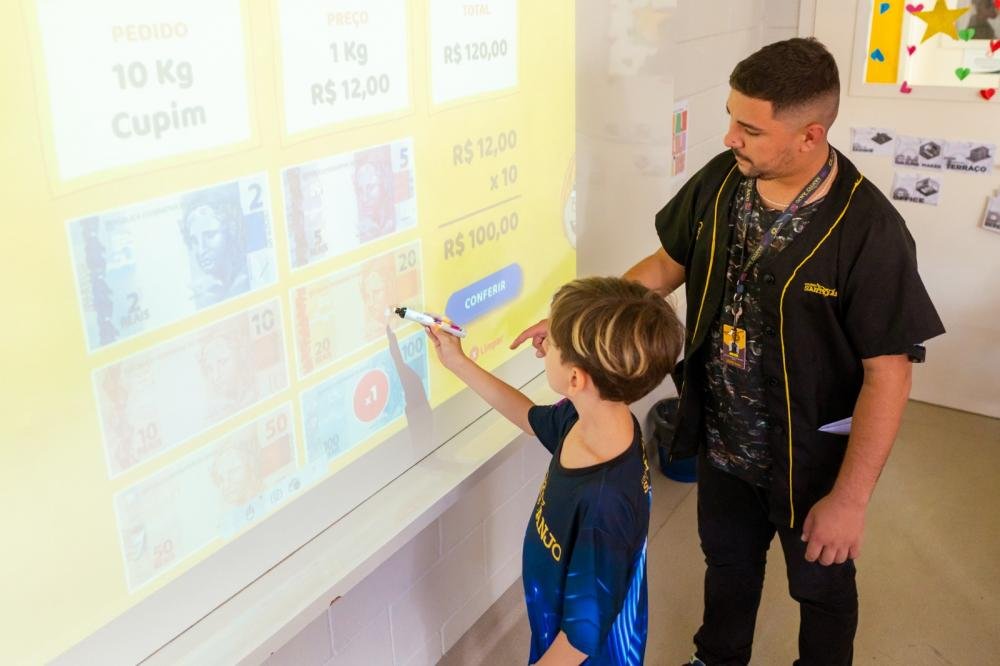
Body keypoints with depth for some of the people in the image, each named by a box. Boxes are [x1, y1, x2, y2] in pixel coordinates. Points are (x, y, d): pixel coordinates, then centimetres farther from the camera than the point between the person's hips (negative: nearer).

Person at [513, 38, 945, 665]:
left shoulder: (868, 229, -27)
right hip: (722, 441, 5)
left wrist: (850, 498, -20)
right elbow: (669, 263, 4)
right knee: (727, 562, 28)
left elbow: (887, 373, -23)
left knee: (821, 584, 21)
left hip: (811, 456, -5)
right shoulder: (719, 180, -11)